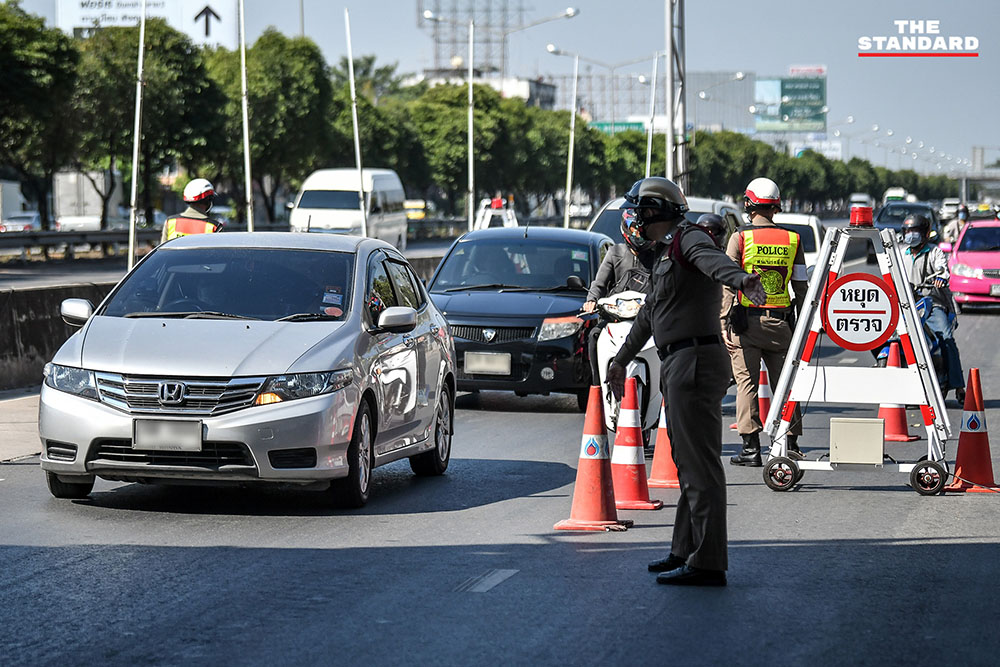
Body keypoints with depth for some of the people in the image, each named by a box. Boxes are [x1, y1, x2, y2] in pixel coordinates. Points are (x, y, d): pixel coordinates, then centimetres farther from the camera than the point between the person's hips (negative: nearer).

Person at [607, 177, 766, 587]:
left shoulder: (689, 239, -8)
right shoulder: (665, 254, 24)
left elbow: (712, 260, -33)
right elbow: (648, 315, 37)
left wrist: (739, 279, -55)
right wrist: (622, 360, 46)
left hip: (695, 361, -11)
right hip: (676, 367, 11)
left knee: (700, 464, -11)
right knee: (687, 461, 18)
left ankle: (707, 563, -12)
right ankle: (686, 551, 28)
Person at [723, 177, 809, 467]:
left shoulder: (740, 237, -3)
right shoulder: (792, 239, 6)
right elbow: (801, 285, 7)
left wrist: (726, 318, -3)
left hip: (746, 321, -3)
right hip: (780, 320, 3)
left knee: (747, 382, 0)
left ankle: (751, 446, -4)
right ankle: (791, 443, 8)